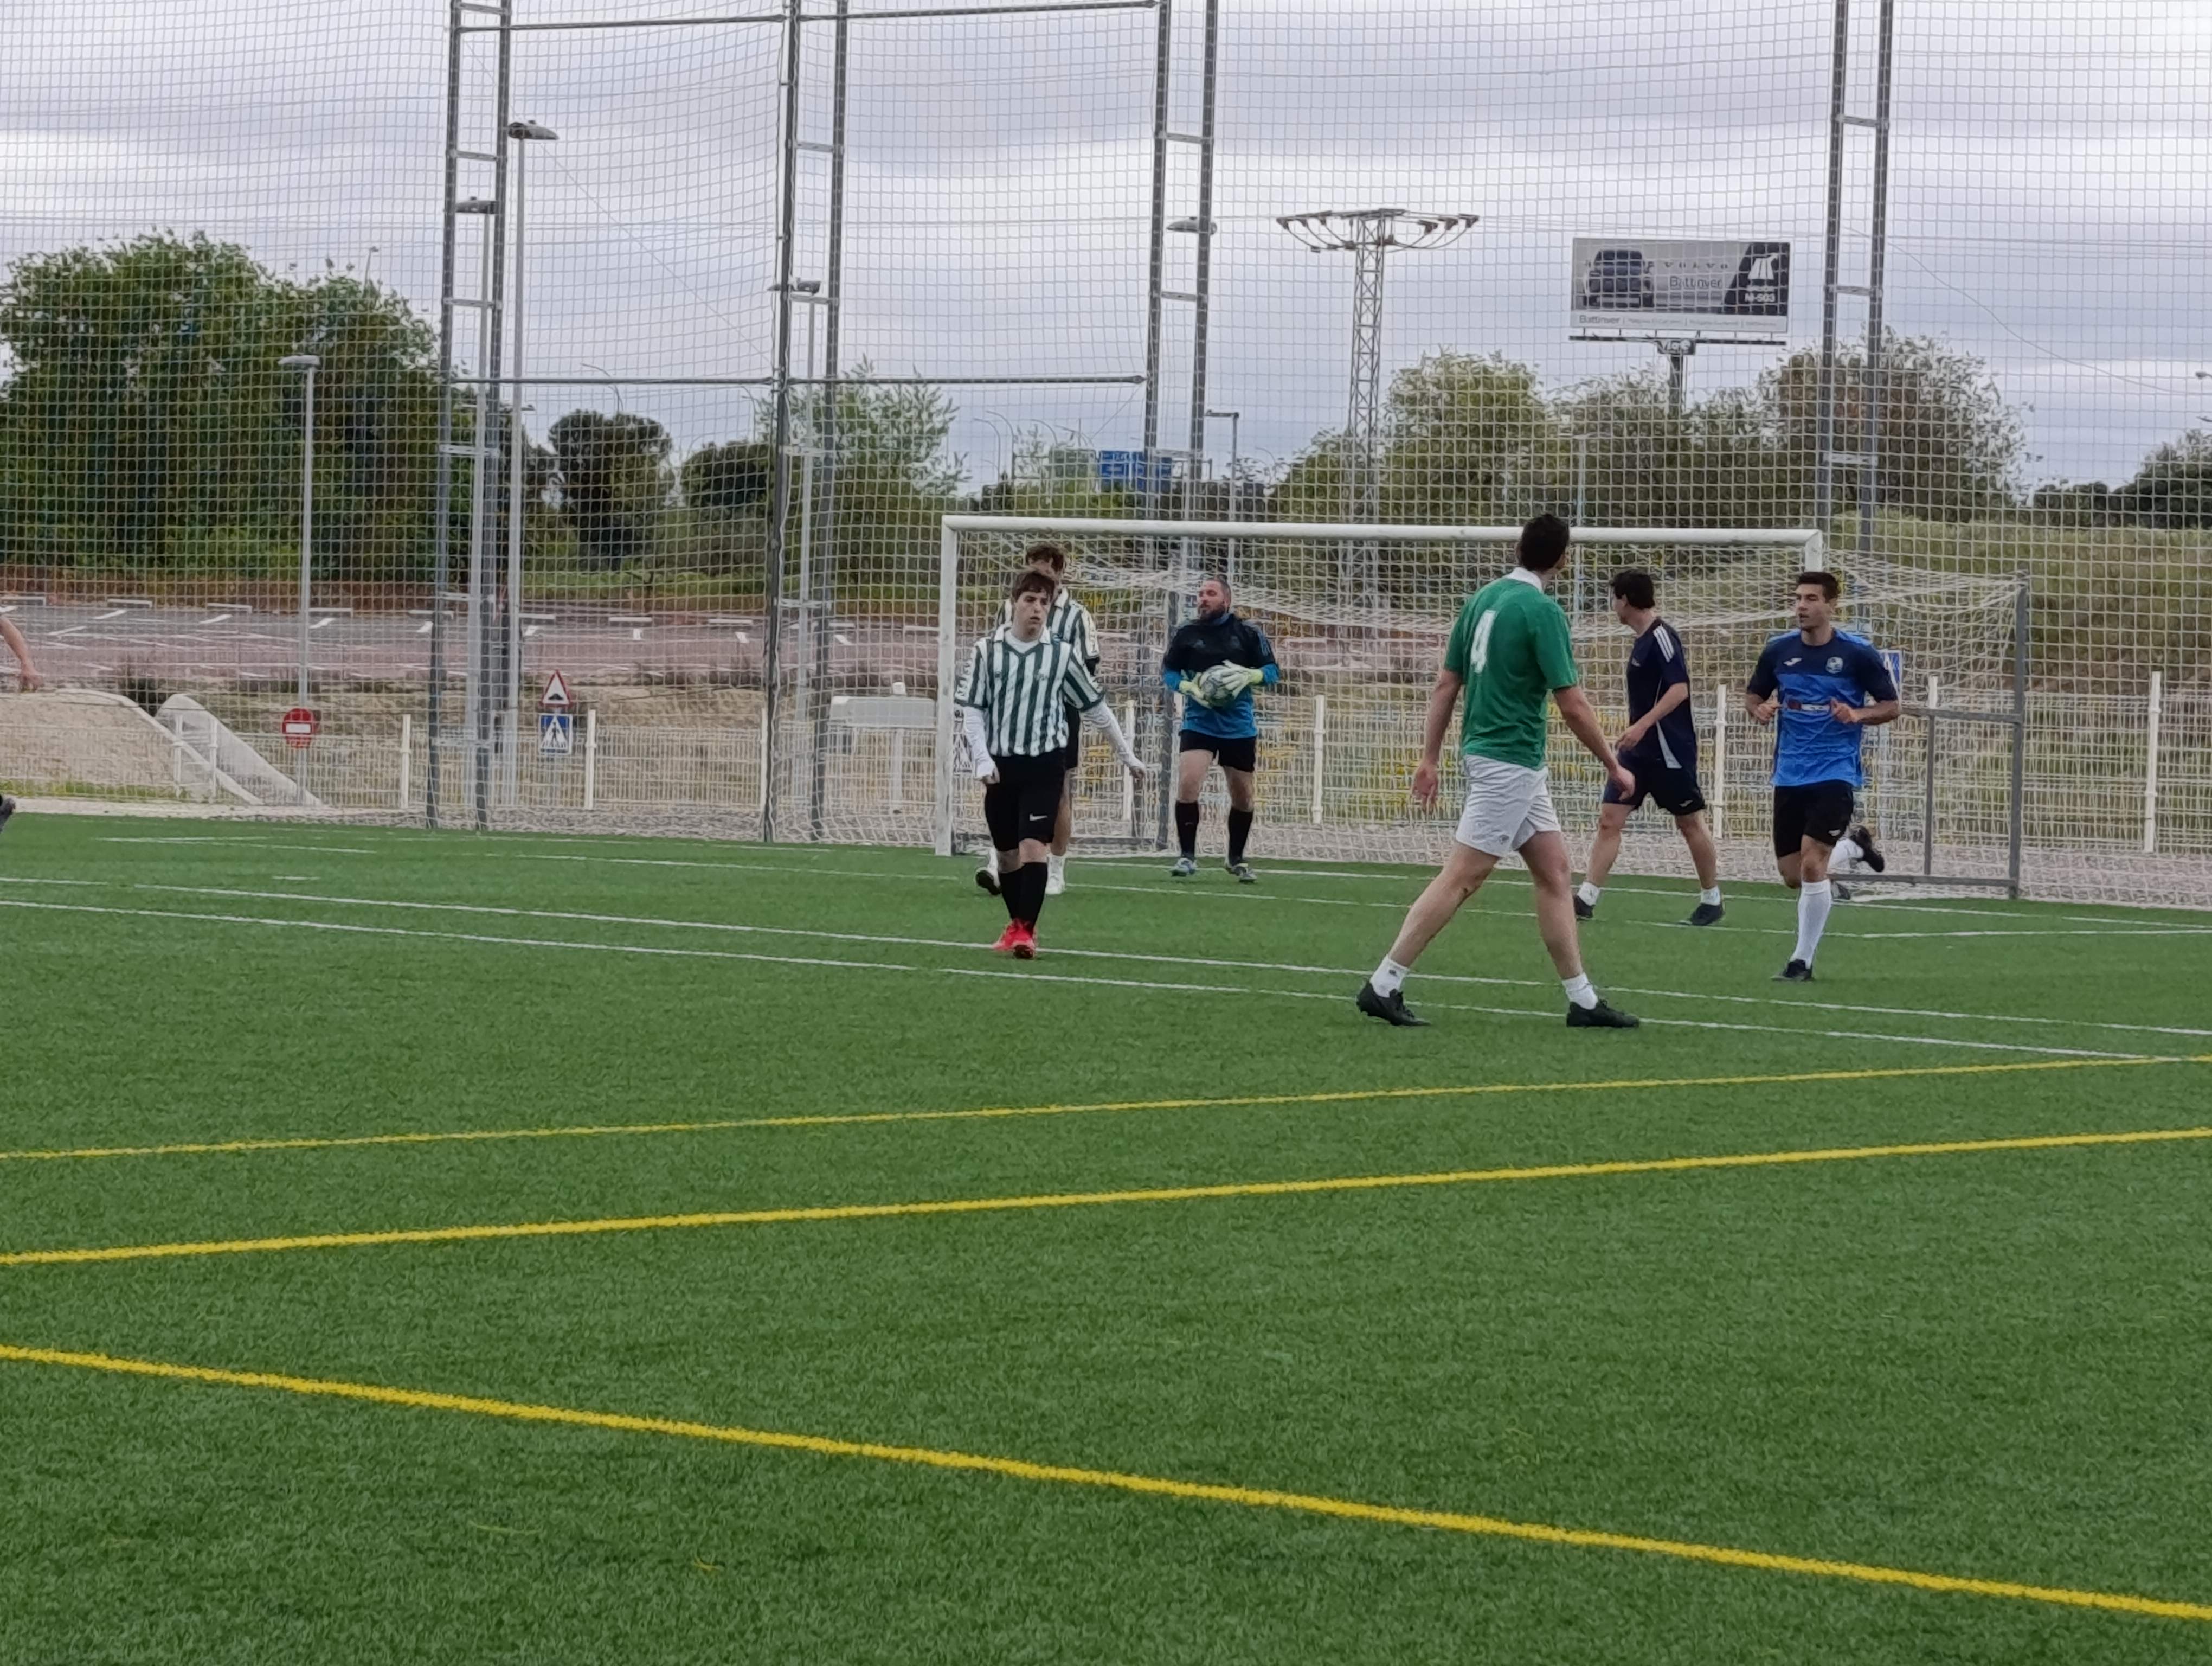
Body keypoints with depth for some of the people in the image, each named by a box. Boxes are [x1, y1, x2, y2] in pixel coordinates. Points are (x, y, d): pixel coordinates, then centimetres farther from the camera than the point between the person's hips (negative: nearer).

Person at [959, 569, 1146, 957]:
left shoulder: (1062, 654, -1)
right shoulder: (988, 651, 0)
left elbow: (1096, 707, 9)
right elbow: (972, 709, 1)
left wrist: (1126, 755, 14)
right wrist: (982, 759, -11)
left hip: (1045, 763, -2)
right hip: (1001, 764, 2)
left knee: (1033, 845, -15)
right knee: (1007, 852, 10)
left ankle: (1026, 932, -14)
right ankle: (1015, 924, 28)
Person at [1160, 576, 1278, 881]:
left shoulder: (1248, 633, 0)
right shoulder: (1185, 634, 1)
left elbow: (1274, 672, 2)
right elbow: (1167, 672, 7)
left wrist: (1249, 676, -18)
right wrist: (1188, 687, -13)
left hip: (1240, 727, 1)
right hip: (1198, 724, -1)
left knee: (1242, 796, 10)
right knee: (1187, 783, -21)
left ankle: (1237, 859, 30)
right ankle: (1187, 856, -10)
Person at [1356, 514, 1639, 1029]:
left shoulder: (1483, 599, 8)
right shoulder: (1541, 609, -15)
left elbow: (1445, 685, 11)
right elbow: (1572, 705, -15)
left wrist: (1429, 759, 15)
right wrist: (1615, 767, -4)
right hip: (1510, 760, -9)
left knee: (1554, 870, 11)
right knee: (1462, 877, -7)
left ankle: (1582, 1000, 13)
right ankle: (1383, 985, -7)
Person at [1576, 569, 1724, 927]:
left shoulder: (1661, 636, -16)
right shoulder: (1643, 640, 12)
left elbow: (1679, 689, -25)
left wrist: (1641, 726, -31)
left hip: (1670, 750, -9)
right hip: (1639, 750, 9)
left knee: (1690, 823, 5)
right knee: (1609, 818, -1)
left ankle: (1711, 900, 19)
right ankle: (1586, 899, -6)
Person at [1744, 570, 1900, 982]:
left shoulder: (1857, 654, -7)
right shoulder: (1779, 650, 3)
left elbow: (1891, 706, -1)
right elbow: (1753, 696, 15)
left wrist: (1858, 715, -20)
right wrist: (1759, 710, -8)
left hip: (1835, 773, -5)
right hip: (1789, 775, 5)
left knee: (1812, 864, -16)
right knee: (1793, 876, 7)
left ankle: (1803, 961, -3)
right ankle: (1854, 843, 37)